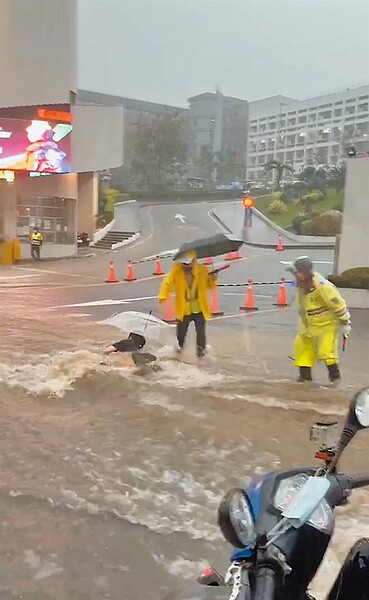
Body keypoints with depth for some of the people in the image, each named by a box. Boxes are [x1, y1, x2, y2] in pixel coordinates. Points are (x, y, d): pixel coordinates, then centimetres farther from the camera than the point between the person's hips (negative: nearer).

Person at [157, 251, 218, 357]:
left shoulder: (202, 270, -8)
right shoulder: (176, 270, -12)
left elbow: (209, 285, 6)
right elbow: (167, 283, -25)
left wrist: (212, 280, -17)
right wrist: (162, 296, -42)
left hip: (199, 309, 0)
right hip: (183, 310, 0)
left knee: (201, 331, 0)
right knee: (181, 331, 18)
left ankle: (201, 348, 30)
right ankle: (180, 345, 51)